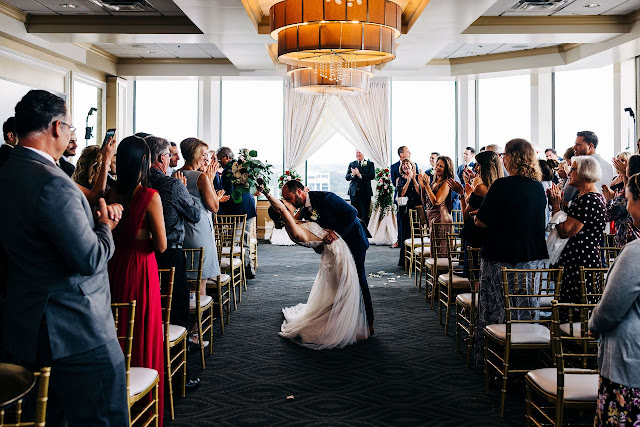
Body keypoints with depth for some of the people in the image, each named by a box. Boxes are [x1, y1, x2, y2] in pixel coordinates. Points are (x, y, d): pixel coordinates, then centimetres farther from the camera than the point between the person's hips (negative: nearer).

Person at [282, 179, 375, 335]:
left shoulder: (324, 198, -25)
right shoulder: (303, 210, -1)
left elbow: (352, 212, -28)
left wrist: (336, 233, -32)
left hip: (354, 240, -7)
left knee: (357, 279, -4)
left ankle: (368, 322, 6)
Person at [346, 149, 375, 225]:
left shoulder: (370, 164, 5)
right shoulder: (351, 164, 13)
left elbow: (372, 175, -10)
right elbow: (346, 177, 5)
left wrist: (360, 175, -21)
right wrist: (352, 174, -17)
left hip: (365, 192, -2)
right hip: (354, 192, 3)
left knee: (365, 214, -2)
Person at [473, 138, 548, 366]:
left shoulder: (502, 186, -17)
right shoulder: (539, 188, 3)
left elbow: (481, 221, -15)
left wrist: (476, 216, 7)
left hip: (501, 258, -6)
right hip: (533, 258, 6)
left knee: (495, 311, 6)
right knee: (527, 312, 16)